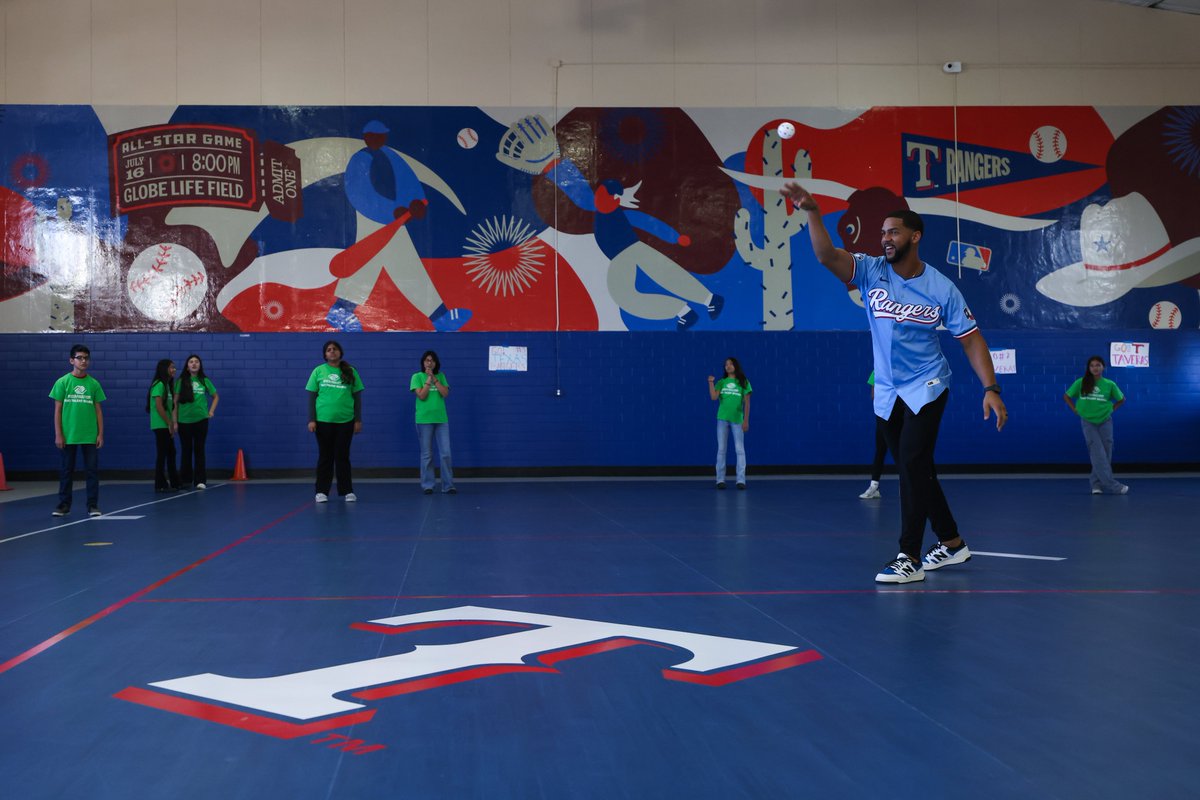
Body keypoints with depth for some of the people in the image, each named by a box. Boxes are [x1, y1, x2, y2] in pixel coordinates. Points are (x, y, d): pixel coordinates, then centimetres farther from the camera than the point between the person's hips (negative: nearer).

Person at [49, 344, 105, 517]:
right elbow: (57, 410, 1)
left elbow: (98, 410, 8)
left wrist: (101, 434, 2)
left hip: (90, 436, 1)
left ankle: (93, 505, 7)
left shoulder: (94, 384, 5)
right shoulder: (62, 382, 0)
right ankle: (64, 504, 15)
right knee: (66, 470, 5)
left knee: (92, 470, 1)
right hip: (68, 435, -1)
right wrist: (58, 434, -5)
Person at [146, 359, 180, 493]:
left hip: (166, 426, 9)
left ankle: (174, 483, 19)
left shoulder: (167, 385, 15)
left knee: (171, 453, 12)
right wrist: (169, 423, -14)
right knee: (162, 454, -5)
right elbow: (159, 407, -18)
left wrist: (173, 423, 9)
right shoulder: (159, 385, -13)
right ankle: (160, 485, 0)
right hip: (160, 425, -9)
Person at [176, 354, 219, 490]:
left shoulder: (204, 381, 3)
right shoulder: (181, 382, 0)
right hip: (184, 421, 0)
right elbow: (175, 402, 1)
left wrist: (211, 411, 5)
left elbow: (216, 396, 16)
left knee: (199, 450, 0)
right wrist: (174, 421, -3)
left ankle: (200, 480, 2)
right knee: (186, 450, 7)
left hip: (201, 420, 0)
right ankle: (186, 480, 16)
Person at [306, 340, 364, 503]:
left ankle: (347, 491, 12)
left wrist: (358, 420, 2)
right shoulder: (318, 371, 3)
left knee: (343, 456, 5)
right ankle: (322, 491, 11)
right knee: (325, 456, 5)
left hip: (345, 421, 0)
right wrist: (311, 419, -4)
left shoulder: (350, 372, 4)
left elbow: (357, 397, 6)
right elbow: (311, 397, 3)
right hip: (323, 421, 0)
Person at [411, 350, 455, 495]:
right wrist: (428, 379, -10)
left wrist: (434, 379, -7)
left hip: (441, 419, 2)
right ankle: (427, 485, 10)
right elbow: (421, 396, -11)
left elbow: (445, 393, -4)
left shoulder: (441, 376, 10)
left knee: (446, 453, -2)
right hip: (424, 420, -2)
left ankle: (448, 485, 3)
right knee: (427, 455, 3)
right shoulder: (417, 377, 1)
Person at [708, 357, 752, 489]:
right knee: (721, 449, 2)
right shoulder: (721, 382, 8)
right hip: (722, 419, 2)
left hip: (737, 419, -2)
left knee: (740, 450, -2)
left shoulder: (743, 382, 3)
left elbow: (747, 403, 1)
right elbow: (714, 397, -7)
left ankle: (741, 480, -1)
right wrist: (711, 383, -15)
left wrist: (746, 420, -5)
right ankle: (720, 479, 5)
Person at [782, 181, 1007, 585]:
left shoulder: (941, 289, -10)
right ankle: (952, 543, 29)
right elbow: (827, 255, -22)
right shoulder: (871, 271, -5)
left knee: (912, 465, -16)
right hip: (887, 393, 4)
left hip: (926, 388, -4)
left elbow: (971, 340, -6)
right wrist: (812, 211, -36)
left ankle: (910, 558, -12)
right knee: (916, 471, 12)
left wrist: (990, 389, -15)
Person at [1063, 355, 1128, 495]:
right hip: (1088, 422, -2)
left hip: (1105, 422, 2)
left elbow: (1121, 399, 11)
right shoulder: (1081, 383, -6)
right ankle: (1112, 486, -13)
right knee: (1098, 454, -10)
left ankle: (1096, 483, 14)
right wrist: (1076, 410, -2)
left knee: (1106, 454, 2)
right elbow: (1066, 397, 5)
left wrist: (1111, 409, 1)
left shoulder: (1109, 384, -4)